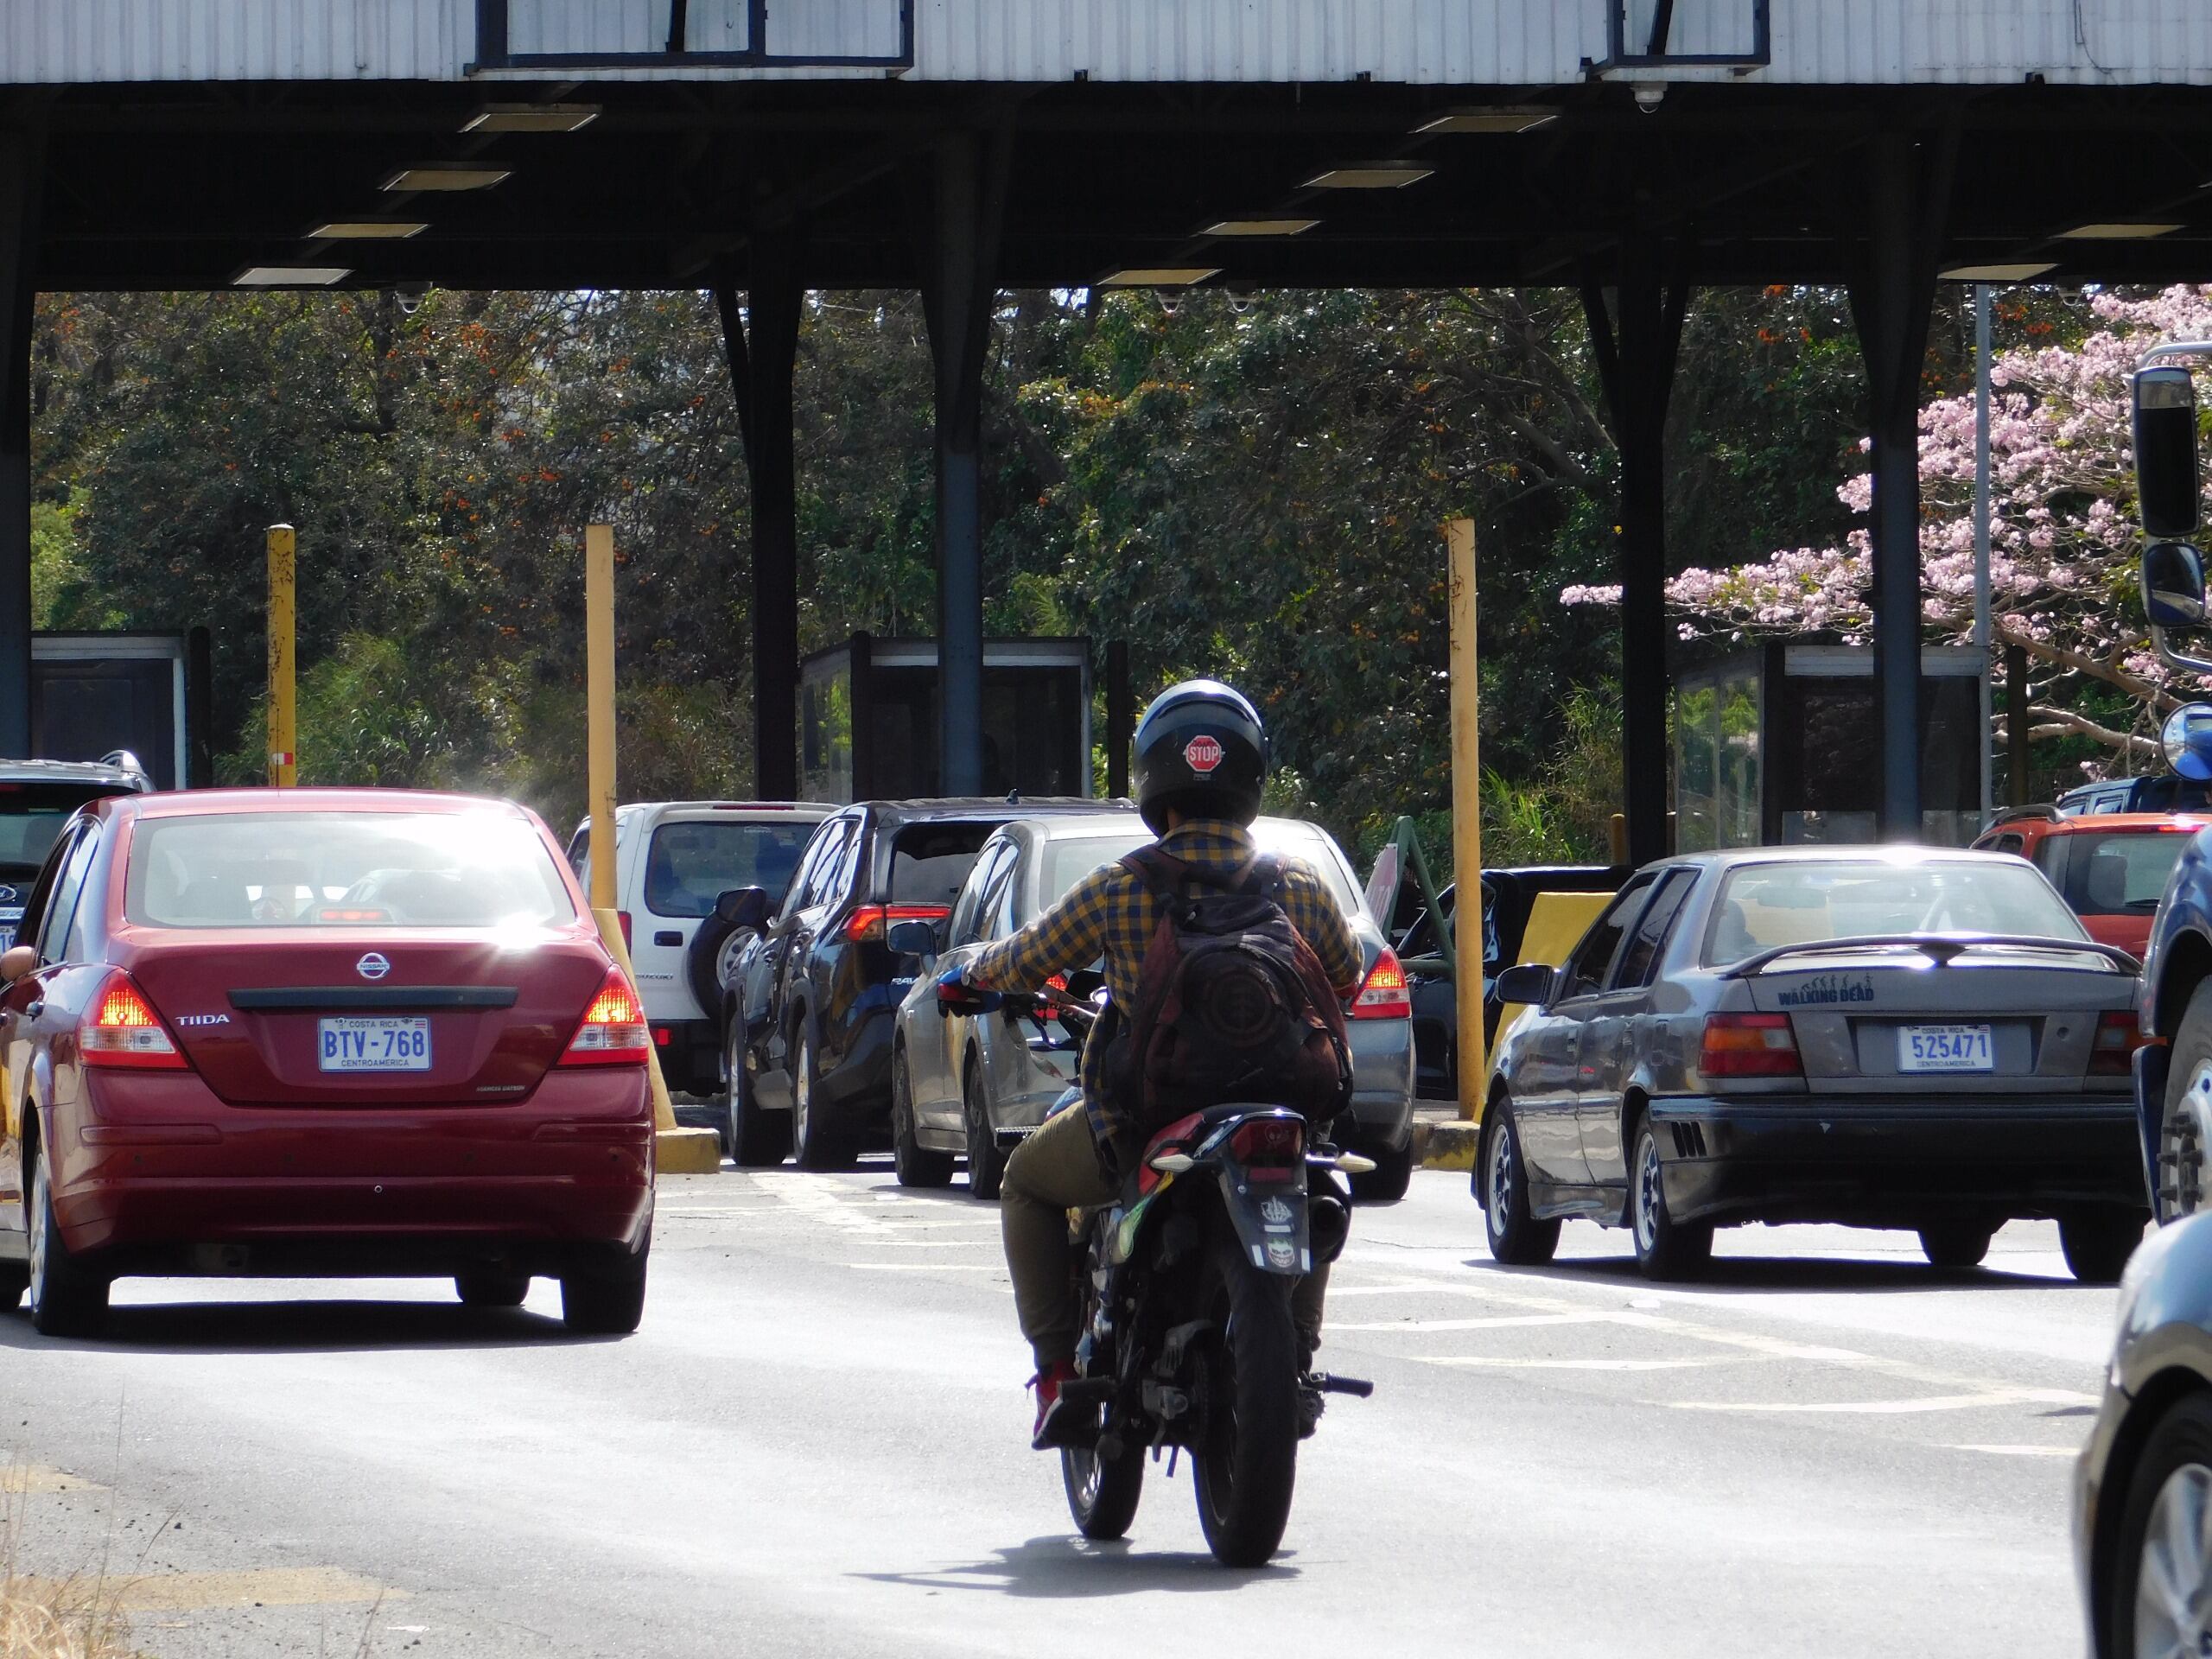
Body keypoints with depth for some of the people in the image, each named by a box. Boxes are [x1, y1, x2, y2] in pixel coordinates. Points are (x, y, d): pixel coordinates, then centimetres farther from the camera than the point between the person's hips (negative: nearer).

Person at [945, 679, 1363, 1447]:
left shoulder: (1116, 891, -12)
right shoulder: (1301, 891, -6)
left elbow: (1024, 962, 3)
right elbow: (1345, 979, 13)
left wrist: (968, 973, 26)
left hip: (1142, 1126, -2)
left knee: (1027, 1184, 27)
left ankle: (1059, 1371, 16)